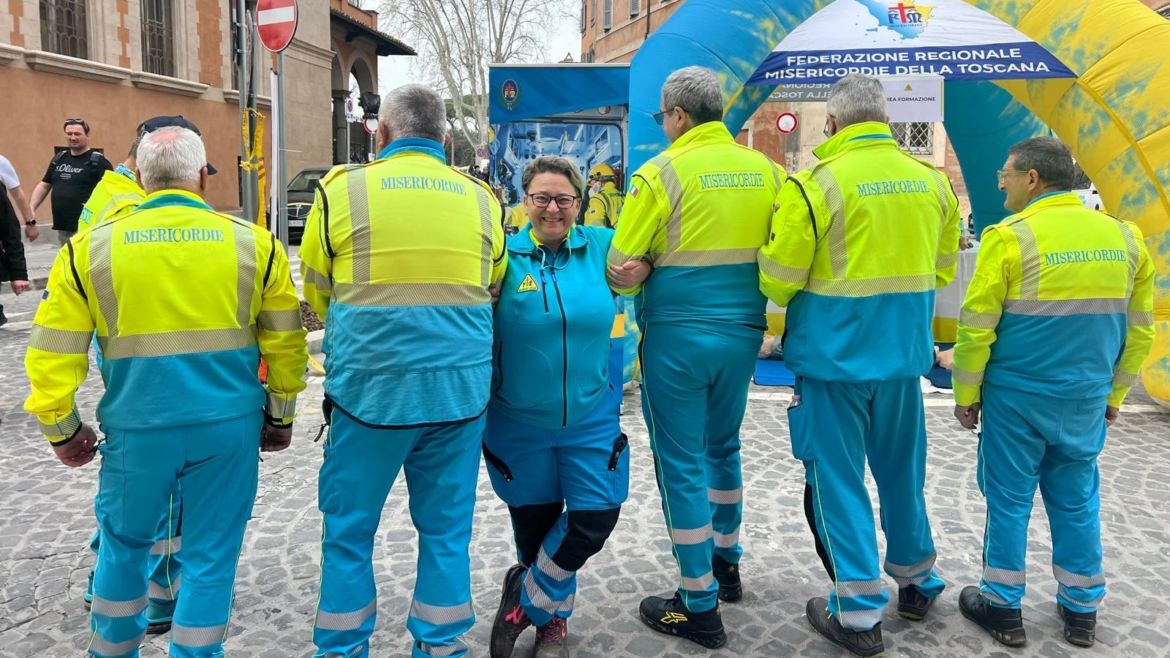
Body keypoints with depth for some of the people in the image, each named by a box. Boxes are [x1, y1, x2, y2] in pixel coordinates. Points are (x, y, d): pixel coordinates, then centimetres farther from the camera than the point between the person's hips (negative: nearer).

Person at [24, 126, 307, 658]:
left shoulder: (90, 249, -2)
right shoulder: (254, 244, -2)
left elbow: (54, 353, 1)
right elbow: (285, 344, 3)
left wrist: (63, 430, 14)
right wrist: (280, 416, 15)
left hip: (137, 429, 1)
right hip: (229, 426, -1)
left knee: (124, 544, 23)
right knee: (210, 556, 12)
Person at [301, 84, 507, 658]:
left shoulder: (341, 191, -1)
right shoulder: (482, 200, 6)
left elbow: (317, 293, 9)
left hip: (369, 388, -2)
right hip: (461, 389, 3)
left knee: (349, 528, 13)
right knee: (447, 527, 14)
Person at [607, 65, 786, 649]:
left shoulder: (662, 173, -12)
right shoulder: (765, 170, 3)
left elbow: (622, 266, -9)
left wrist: (621, 291, 11)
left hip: (677, 336, -6)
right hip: (742, 333, 6)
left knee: (683, 463, 4)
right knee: (722, 447, 23)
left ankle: (699, 607, 14)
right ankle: (726, 565, 40)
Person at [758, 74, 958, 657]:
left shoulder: (816, 184, -14)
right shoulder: (932, 182, 3)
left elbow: (776, 281, -11)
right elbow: (941, 272, 13)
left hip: (834, 354, -5)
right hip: (904, 354, 5)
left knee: (838, 479, 6)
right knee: (901, 471, 21)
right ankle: (916, 584, 38)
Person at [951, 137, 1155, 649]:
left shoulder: (1010, 238, -13)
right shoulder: (1124, 237, 4)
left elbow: (977, 327, -12)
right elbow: (1138, 330, 10)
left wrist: (966, 394, -2)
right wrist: (1114, 394, 19)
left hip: (1016, 396, -5)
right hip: (1087, 399, 5)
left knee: (1009, 499, 7)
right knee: (1076, 501, 15)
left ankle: (1003, 608, 17)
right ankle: (1081, 611, 26)